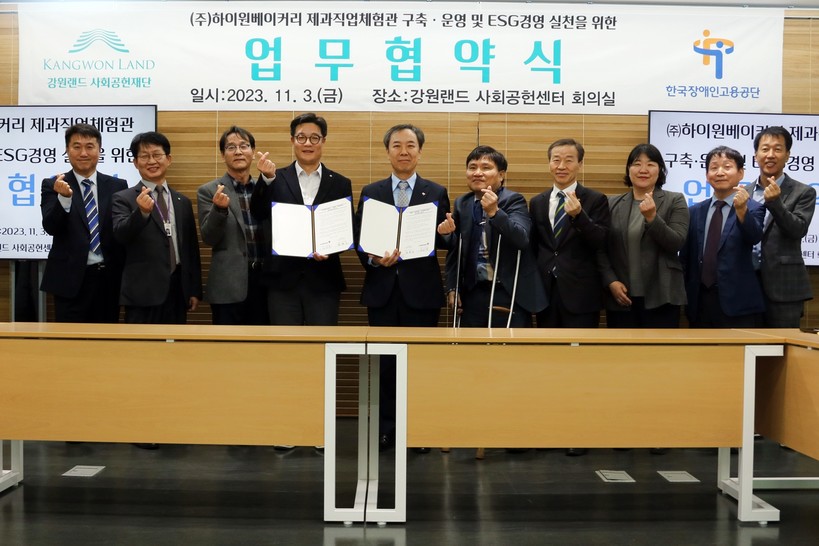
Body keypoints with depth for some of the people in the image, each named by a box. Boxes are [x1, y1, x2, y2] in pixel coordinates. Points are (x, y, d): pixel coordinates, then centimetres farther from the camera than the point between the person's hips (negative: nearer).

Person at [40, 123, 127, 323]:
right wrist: (64, 197, -29)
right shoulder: (53, 185, 1)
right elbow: (50, 227, -12)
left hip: (109, 278, 2)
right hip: (70, 279, -2)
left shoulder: (117, 186, 5)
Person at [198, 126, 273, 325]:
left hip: (265, 281, 3)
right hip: (228, 285, -3)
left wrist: (270, 179, -11)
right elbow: (208, 238, -5)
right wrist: (220, 209, -23)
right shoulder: (208, 191, 0)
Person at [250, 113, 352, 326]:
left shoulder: (340, 184, 7)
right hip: (282, 279, -1)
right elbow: (258, 214, -10)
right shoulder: (276, 179, 5)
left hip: (323, 281, 1)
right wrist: (266, 179, -26)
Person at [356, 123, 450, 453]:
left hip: (421, 290, -1)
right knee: (384, 361, 6)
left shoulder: (436, 193, 6)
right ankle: (386, 429, 17)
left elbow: (443, 242, 2)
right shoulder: (371, 193, 9)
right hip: (383, 289, 1)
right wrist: (374, 259, -15)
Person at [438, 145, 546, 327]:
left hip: (509, 293, -4)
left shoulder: (514, 200, -6)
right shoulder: (461, 204, 8)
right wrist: (452, 288, 7)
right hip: (473, 293, 4)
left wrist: (494, 212, -32)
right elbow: (454, 250, 12)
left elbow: (521, 239, -21)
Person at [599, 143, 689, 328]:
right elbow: (601, 248, 8)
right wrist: (610, 281, -5)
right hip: (620, 297, 2)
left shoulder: (675, 201, 3)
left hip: (661, 297, -2)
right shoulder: (612, 204, 9)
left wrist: (652, 217, -20)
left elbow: (677, 243, -8)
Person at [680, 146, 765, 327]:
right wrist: (682, 296, 8)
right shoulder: (694, 212, 10)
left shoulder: (752, 209, -1)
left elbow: (755, 237, -21)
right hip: (700, 302, 4)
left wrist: (742, 209, -38)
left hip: (738, 303, -4)